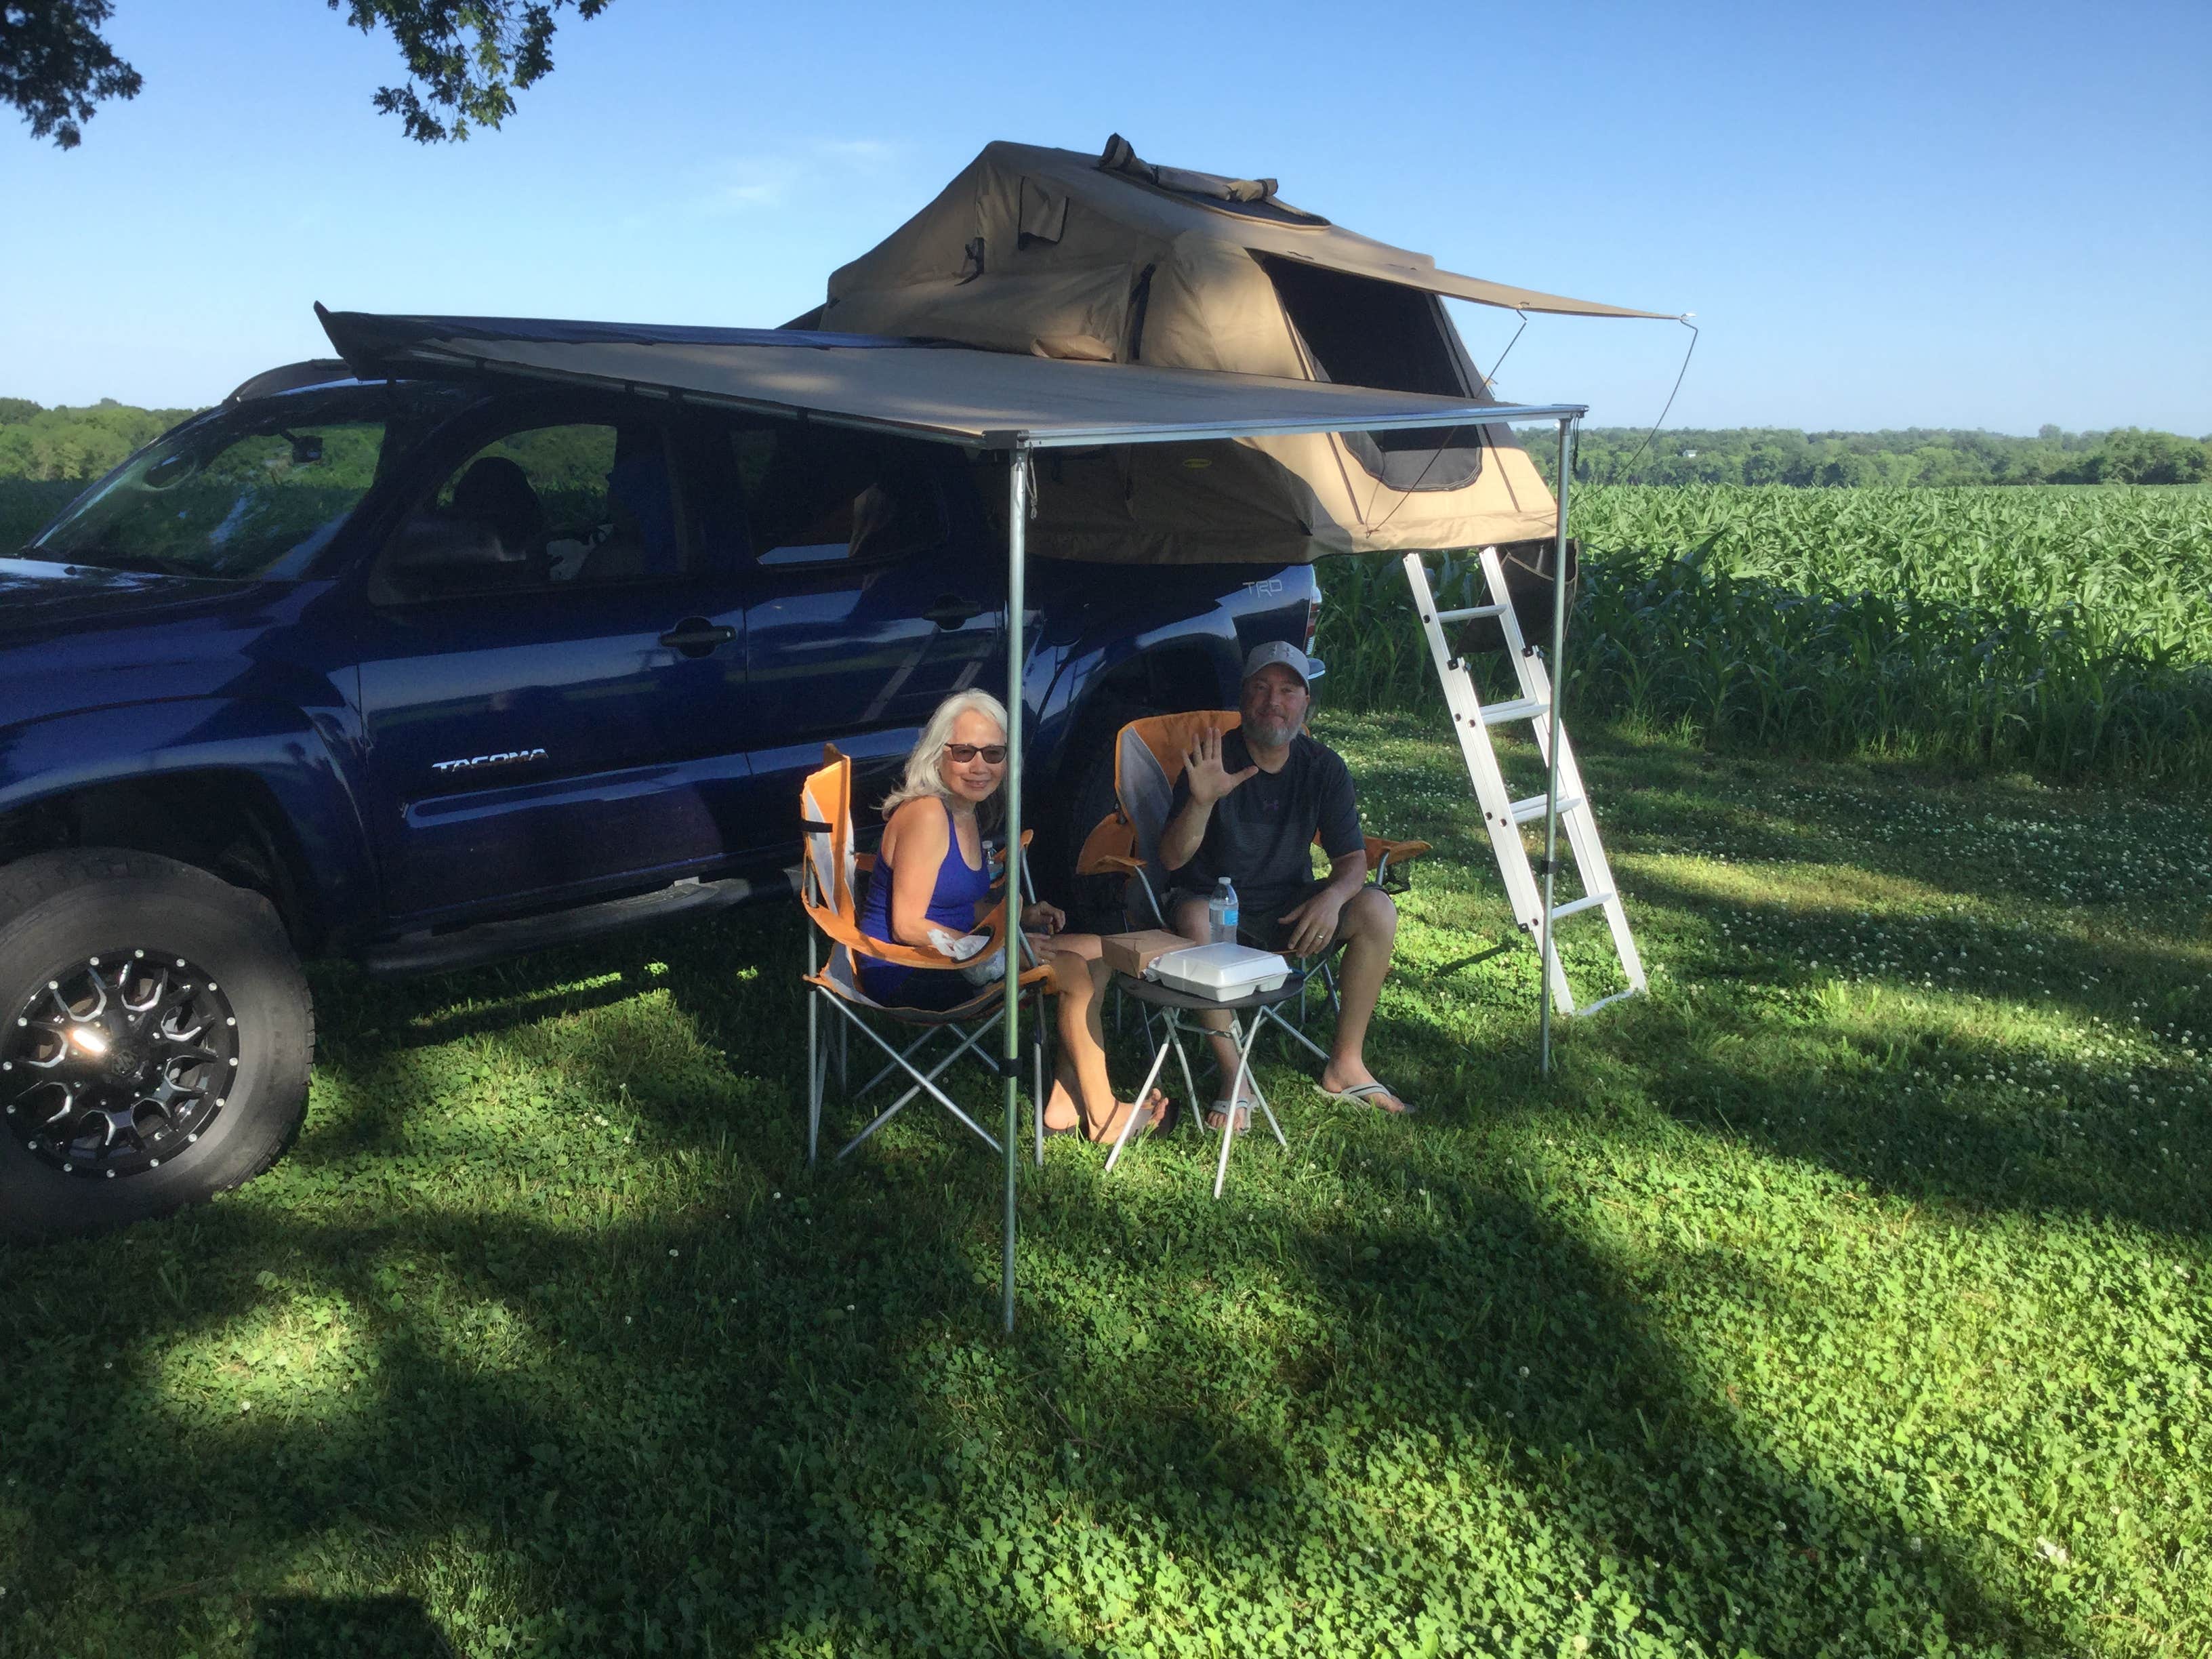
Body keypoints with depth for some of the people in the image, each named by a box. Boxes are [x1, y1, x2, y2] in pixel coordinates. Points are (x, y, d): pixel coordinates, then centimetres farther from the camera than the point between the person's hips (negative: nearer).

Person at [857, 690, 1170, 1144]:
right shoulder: (926, 813, -19)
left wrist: (1019, 917, 3)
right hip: (904, 975, -10)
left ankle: (1065, 1104, 2)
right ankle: (1103, 1116, -4)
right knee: (1073, 972, -19)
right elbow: (908, 925, -22)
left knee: (1097, 953, 6)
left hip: (945, 957, 10)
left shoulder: (968, 814, 11)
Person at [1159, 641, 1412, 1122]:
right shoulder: (1215, 762, -13)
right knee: (1194, 919, -37)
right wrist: (1201, 802, -40)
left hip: (1288, 909, 4)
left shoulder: (1324, 768, -2)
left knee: (1377, 909, -19)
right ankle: (1233, 1077, -27)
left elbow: (1352, 858, -1)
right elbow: (1171, 859, -20)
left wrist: (1332, 895, -24)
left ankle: (1345, 1066, -8)